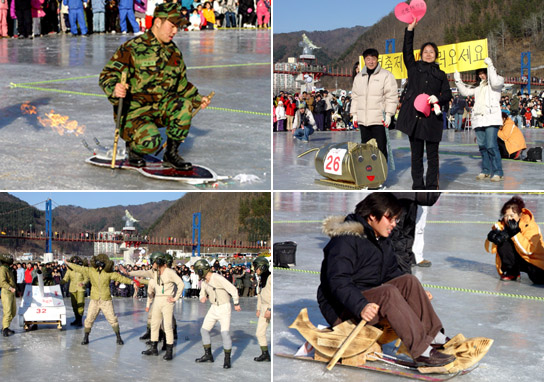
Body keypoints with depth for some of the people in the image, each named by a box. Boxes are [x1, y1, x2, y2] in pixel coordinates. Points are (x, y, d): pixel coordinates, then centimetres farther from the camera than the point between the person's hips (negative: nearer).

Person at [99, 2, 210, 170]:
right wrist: (114, 89, -38)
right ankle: (133, 147, 7)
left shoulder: (174, 52, 10)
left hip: (161, 109, 6)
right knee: (150, 141, -33)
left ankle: (171, 154, -7)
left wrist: (198, 99, 12)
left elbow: (181, 85, 24)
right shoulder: (132, 48, -12)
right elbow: (107, 75, -17)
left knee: (184, 105, -25)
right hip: (133, 111, -6)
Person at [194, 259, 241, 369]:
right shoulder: (204, 281, 1)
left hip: (224, 308, -8)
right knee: (204, 330, 8)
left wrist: (236, 304, -12)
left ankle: (227, 360, -4)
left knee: (225, 333, -16)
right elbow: (203, 294, 14)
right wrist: (203, 298, -11)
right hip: (214, 308, 8)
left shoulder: (218, 278, -24)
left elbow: (233, 290, -21)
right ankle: (208, 355, 21)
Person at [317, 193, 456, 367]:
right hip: (341, 309, -9)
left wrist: (417, 294, 7)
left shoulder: (382, 240, 13)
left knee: (409, 281, -11)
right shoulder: (345, 241, -18)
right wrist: (360, 306, -40)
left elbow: (392, 272, 21)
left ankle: (436, 338, -14)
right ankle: (422, 352, -36)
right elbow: (338, 281, -27)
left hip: (372, 297, 9)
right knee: (388, 292, -32)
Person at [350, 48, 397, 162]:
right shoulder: (359, 77, 16)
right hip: (362, 119, 5)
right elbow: (355, 97, 21)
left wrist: (388, 114, -12)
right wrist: (354, 114, 14)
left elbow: (391, 97, -5)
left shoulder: (386, 75, -2)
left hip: (379, 119, -5)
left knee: (380, 147, -4)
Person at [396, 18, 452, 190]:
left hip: (432, 118, 0)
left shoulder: (440, 74, 15)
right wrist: (410, 30, -10)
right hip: (414, 117, 0)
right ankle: (418, 187, 9)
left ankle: (432, 187, 7)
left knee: (432, 154, 2)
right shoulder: (414, 68, 13)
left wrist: (437, 98, -10)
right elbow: (407, 51, 0)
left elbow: (447, 94, 12)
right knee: (416, 154, 3)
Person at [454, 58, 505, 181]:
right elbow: (465, 91, 25)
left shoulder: (499, 80, 10)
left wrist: (490, 65, -10)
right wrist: (458, 80, 16)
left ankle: (498, 172, -13)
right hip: (478, 119, 7)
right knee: (482, 146, 4)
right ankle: (486, 171, 9)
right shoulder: (479, 87, 27)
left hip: (491, 118, -7)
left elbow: (495, 82, -13)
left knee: (491, 146, -15)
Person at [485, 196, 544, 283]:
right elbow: (490, 250, -9)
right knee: (502, 242, -23)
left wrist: (515, 232, -36)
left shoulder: (530, 226, -19)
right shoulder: (501, 225, -8)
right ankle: (511, 272, -7)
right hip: (515, 260, 4)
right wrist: (492, 238, -31)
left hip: (533, 260, -4)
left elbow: (528, 250, -30)